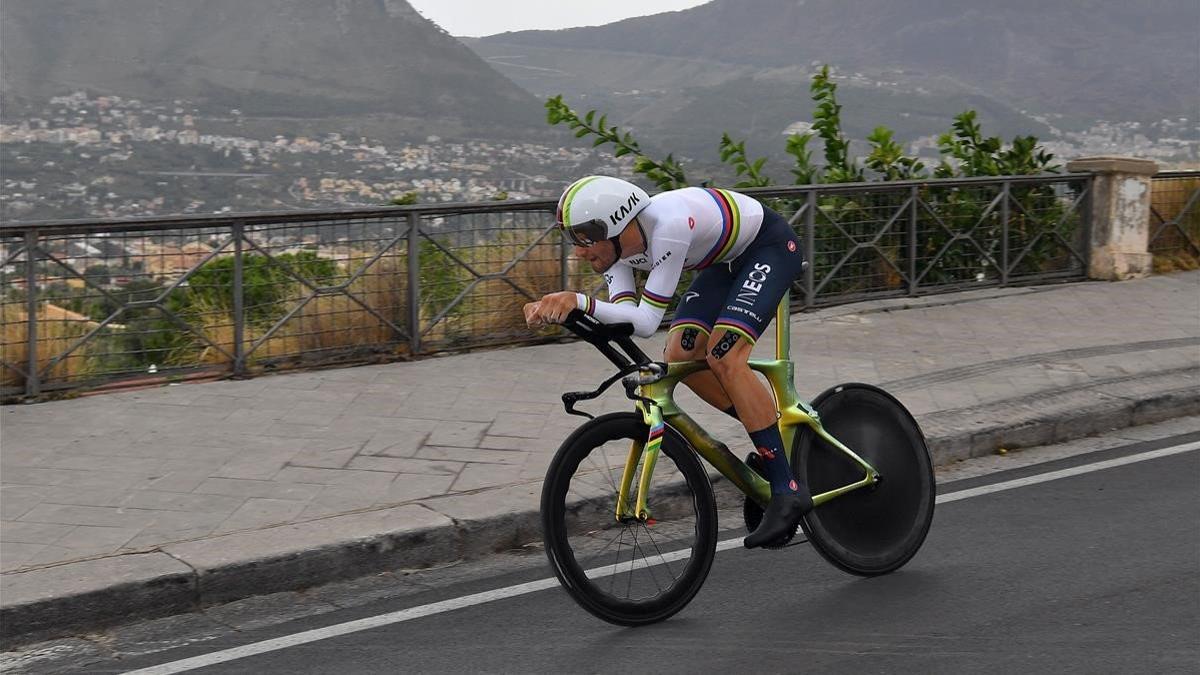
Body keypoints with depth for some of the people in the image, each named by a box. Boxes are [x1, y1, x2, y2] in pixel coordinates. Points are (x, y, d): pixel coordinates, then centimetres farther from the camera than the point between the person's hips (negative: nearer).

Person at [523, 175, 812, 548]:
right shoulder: (617, 245, -14)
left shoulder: (668, 226, -38)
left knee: (723, 357, -23)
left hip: (772, 245, -8)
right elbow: (625, 315, -24)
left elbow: (646, 321, -36)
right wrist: (556, 308, -38)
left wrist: (579, 301, -47)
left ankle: (788, 490, -18)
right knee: (680, 357, -6)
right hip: (729, 258, 8)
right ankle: (772, 438, 12)